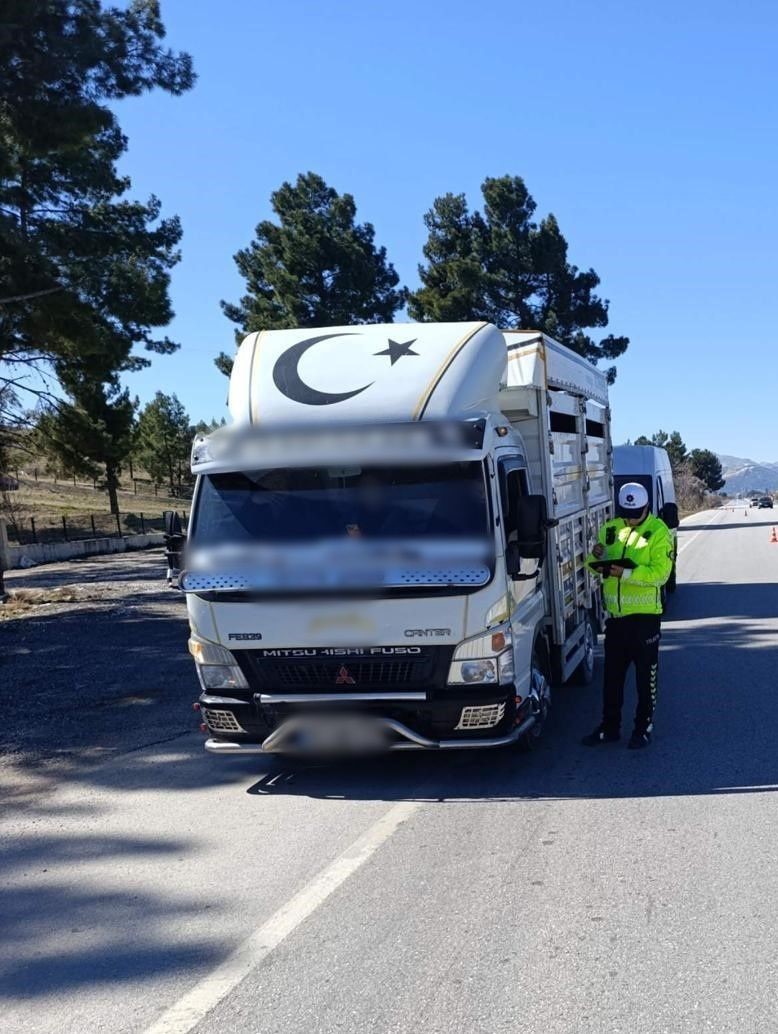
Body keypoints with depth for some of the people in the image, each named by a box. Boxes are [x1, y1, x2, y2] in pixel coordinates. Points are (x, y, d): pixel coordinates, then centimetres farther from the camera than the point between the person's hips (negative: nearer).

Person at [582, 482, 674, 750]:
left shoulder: (658, 531, -8)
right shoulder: (610, 529, 8)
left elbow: (660, 573, -17)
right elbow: (595, 566, 13)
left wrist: (626, 573, -27)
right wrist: (596, 557, -10)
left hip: (645, 613, -5)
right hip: (615, 613, 5)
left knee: (646, 675, 6)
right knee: (612, 674, 12)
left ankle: (644, 728, 17)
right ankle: (609, 727, 22)